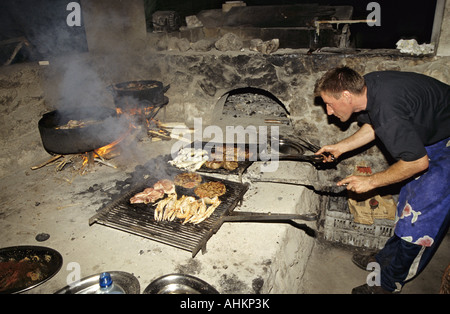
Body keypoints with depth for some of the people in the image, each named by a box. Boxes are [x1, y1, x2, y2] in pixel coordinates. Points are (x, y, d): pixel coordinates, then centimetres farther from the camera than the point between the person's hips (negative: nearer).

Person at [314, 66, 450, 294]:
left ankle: (389, 284, 12)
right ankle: (387, 258, 33)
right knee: (407, 200, 16)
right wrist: (340, 147, 6)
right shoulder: (365, 85, -9)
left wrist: (370, 182, -19)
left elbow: (418, 162, -28)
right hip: (431, 134, 9)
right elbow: (373, 126, 10)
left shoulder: (387, 111, -37)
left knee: (420, 215, -3)